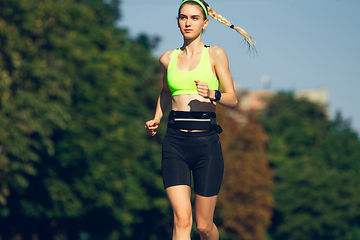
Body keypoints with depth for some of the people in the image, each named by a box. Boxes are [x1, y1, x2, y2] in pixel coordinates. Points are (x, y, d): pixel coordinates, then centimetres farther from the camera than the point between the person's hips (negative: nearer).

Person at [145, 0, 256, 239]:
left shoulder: (215, 54, 5)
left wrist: (212, 94, -18)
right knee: (182, 219, -15)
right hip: (175, 142, 1)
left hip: (207, 141, -1)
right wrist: (156, 119, 15)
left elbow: (233, 99, 2)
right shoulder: (168, 58, 13)